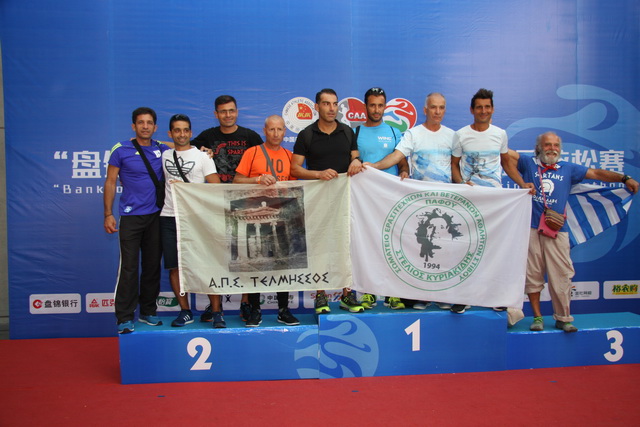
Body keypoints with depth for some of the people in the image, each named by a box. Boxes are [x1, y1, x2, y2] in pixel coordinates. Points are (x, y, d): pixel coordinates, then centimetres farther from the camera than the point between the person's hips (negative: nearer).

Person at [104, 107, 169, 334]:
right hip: (130, 216, -3)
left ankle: (148, 311, 21)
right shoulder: (121, 150, -1)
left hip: (156, 215, 4)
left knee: (152, 266, 9)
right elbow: (110, 182, 1)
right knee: (129, 267, -6)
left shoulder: (162, 150, 7)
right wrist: (108, 214, -4)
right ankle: (125, 317, 1)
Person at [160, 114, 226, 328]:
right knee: (174, 267, 4)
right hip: (169, 218, 4)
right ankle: (185, 312, 16)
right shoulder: (165, 156, 13)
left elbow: (216, 187, -3)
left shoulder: (202, 156, 2)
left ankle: (217, 313, 1)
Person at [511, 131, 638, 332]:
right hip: (531, 228, -1)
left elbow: (596, 173, 14)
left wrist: (624, 178, 5)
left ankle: (563, 318, 11)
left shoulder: (568, 169, 15)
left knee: (561, 276, -1)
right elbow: (506, 152, 3)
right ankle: (537, 317, 14)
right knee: (532, 275, 2)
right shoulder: (529, 163, 9)